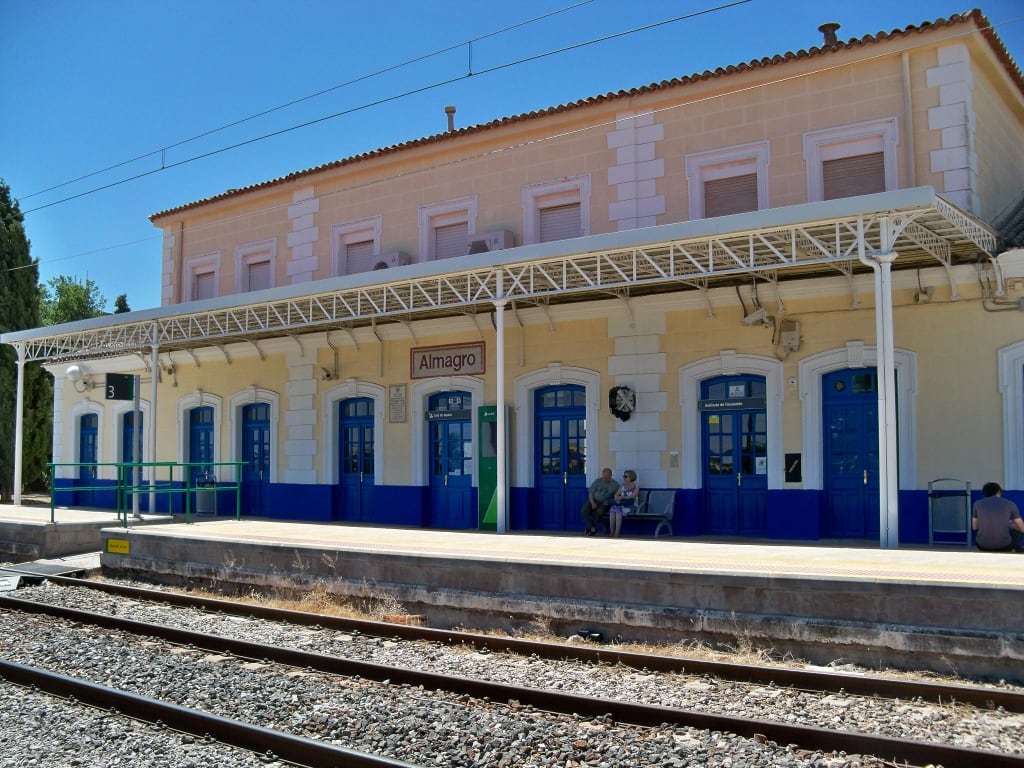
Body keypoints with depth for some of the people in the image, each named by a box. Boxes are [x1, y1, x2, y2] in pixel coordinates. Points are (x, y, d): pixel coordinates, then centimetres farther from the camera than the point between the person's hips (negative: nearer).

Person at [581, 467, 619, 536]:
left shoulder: (615, 485, 3)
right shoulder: (597, 481, 6)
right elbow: (591, 493, 3)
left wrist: (608, 502, -14)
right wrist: (593, 503, -13)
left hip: (604, 504, -2)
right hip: (594, 501, 2)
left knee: (599, 512, -34)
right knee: (584, 511, -27)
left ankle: (590, 527, -13)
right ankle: (592, 528, -21)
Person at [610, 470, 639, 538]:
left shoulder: (636, 487, 4)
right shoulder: (622, 486, 21)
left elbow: (632, 496, -10)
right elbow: (616, 495, 13)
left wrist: (622, 497, -7)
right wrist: (617, 499, -9)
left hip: (630, 506, -5)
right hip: (620, 504, 5)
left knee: (618, 511, -35)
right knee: (612, 510, -29)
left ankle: (616, 534, -35)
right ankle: (612, 533, -30)